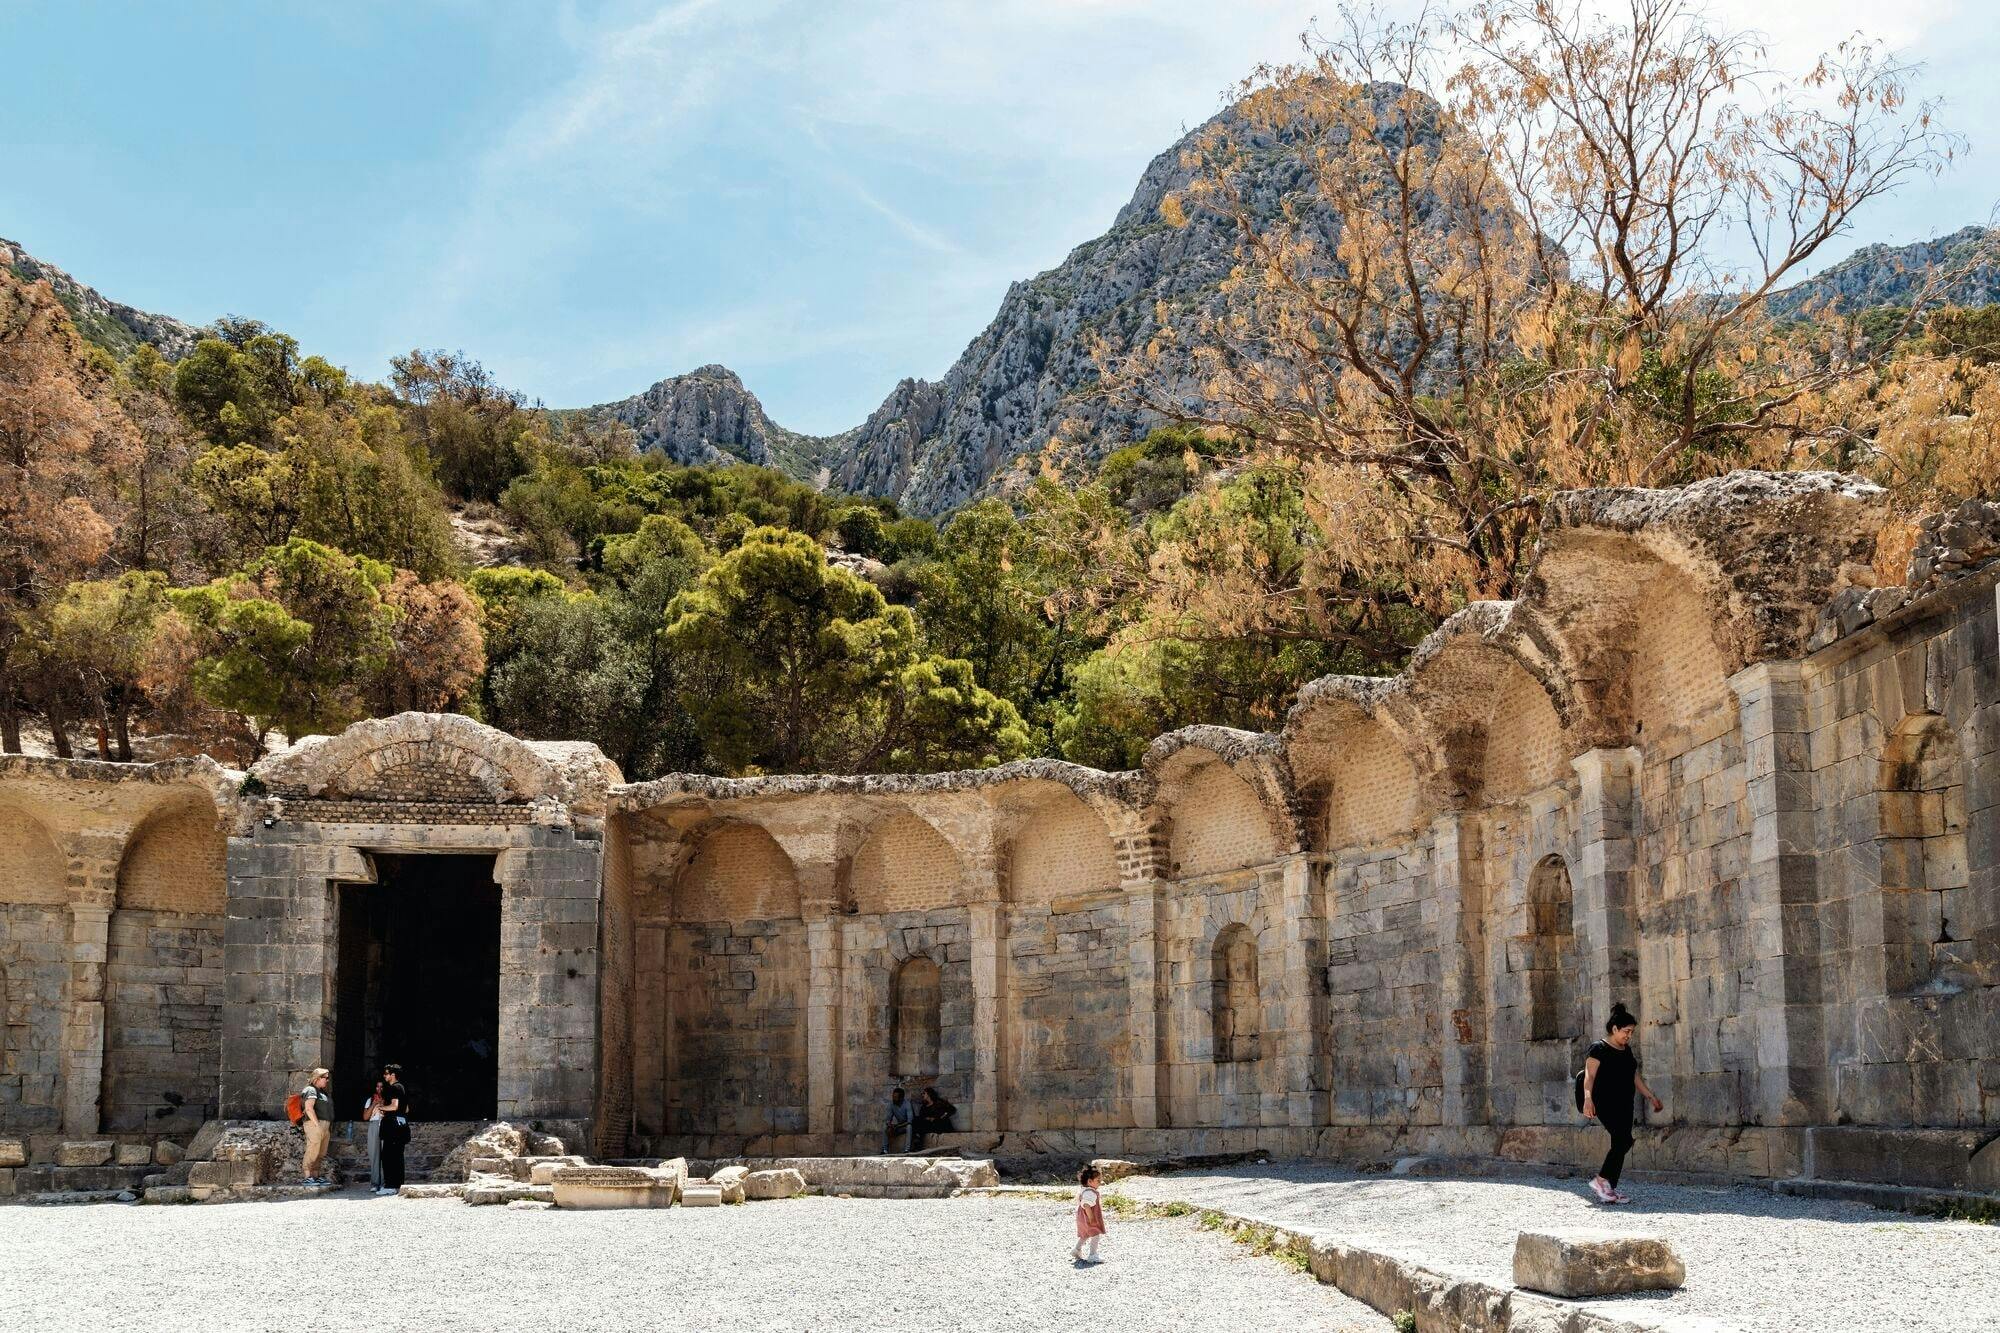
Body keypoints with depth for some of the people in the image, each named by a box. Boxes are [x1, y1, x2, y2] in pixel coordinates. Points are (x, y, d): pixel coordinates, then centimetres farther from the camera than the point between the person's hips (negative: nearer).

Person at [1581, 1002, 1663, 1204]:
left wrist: (1651, 1097, 27)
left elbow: (1635, 1078, 27)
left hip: (1624, 1105, 8)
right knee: (1624, 1140, -20)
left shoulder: (1627, 1050, 18)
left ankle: (1610, 1191, 5)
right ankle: (1601, 1181, -11)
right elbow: (1590, 1076, -16)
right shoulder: (1598, 1049, -6)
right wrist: (1588, 1098, -30)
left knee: (1620, 1145, 2)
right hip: (1606, 1103, -8)